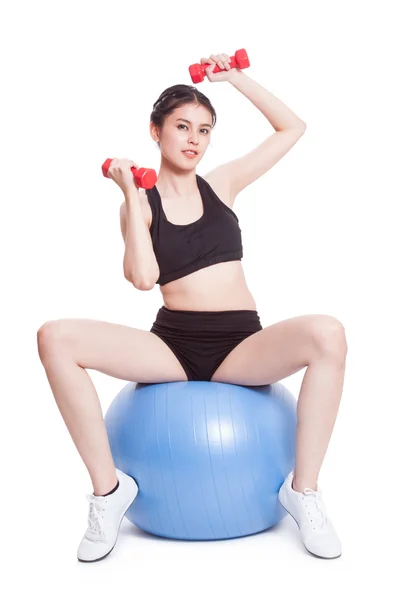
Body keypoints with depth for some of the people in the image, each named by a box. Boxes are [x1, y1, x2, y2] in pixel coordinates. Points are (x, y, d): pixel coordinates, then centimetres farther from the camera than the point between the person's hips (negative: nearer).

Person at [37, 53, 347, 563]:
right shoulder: (139, 204, 5)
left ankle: (303, 489, -16)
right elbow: (143, 278, -13)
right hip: (173, 342, 0)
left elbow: (291, 128, 16)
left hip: (242, 343, 1)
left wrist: (236, 78, 12)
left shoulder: (221, 184, 12)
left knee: (327, 335, -31)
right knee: (55, 338, -23)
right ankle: (108, 487, -10)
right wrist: (131, 198, -9)